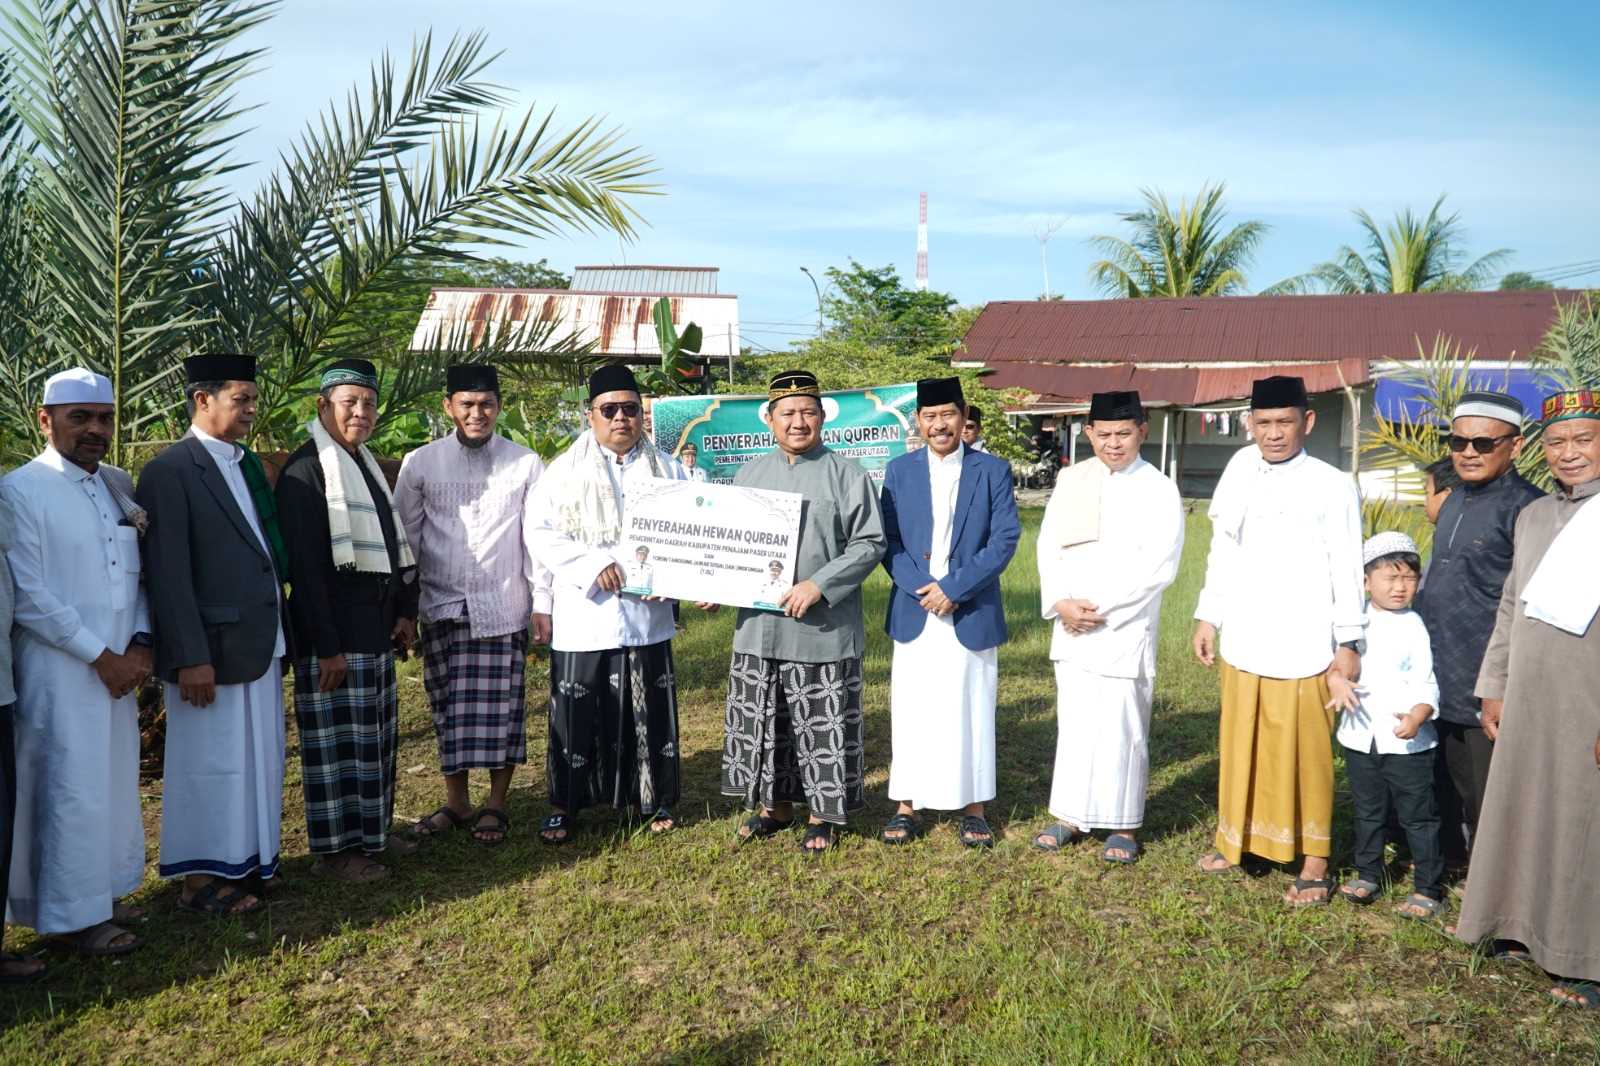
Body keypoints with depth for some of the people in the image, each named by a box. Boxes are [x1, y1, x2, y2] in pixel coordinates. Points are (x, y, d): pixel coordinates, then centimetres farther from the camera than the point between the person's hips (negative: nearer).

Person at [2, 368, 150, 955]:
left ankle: (100, 889, 28)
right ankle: (72, 914, 14)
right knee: (71, 789, 0)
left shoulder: (118, 486, 9)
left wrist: (139, 643, -3)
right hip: (59, 671, -6)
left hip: (119, 668, 7)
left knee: (116, 781, 13)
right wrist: (100, 656, -13)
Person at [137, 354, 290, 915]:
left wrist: (278, 634, 10)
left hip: (260, 642, 8)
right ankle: (200, 880, 19)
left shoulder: (249, 465, 11)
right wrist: (191, 658, -19)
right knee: (210, 763, 4)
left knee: (257, 758, 17)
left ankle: (245, 861, 31)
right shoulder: (170, 470, -12)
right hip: (211, 647, -8)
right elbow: (168, 573, -16)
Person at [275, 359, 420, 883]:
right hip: (333, 628, -9)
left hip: (377, 626, 9)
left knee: (376, 734, 16)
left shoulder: (366, 465, 14)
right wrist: (327, 646, -20)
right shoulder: (306, 467, -12)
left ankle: (371, 829, 28)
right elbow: (304, 563, -18)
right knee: (337, 738, -1)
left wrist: (406, 612, 8)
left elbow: (393, 544, 18)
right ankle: (335, 849, 11)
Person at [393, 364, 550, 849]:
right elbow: (404, 536, 7)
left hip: (503, 605, -1)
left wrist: (542, 603, -1)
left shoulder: (525, 464, 2)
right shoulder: (420, 463, 4)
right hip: (442, 606, 1)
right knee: (449, 707, 7)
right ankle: (456, 803, 22)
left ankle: (496, 805, 16)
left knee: (501, 707, 2)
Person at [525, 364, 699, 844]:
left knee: (650, 710, 7)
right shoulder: (565, 469, 3)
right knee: (576, 712, 2)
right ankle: (564, 805, 16)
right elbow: (542, 531, -3)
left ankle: (657, 799, 22)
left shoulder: (666, 469, 9)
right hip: (584, 615, -1)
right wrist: (593, 566, -15)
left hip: (647, 613, 2)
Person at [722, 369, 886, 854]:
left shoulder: (846, 475, -3)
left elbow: (869, 544, -8)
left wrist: (818, 585, -17)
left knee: (822, 726, 3)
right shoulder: (750, 474, 10)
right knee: (761, 722, 12)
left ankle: (823, 815, 19)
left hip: (823, 629, -4)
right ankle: (775, 805, 29)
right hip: (758, 626, 5)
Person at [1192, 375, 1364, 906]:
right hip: (1242, 641, 5)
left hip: (1302, 647, -4)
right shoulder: (1240, 467, 5)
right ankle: (1235, 840, 30)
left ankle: (1314, 863, 14)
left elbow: (1346, 570, -5)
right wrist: (1208, 616, 11)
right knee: (1240, 746, 15)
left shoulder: (1332, 486, -7)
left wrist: (1348, 642, -6)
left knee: (1304, 754, 2)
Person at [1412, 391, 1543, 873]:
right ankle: (1447, 857, 39)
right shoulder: (1456, 501, 12)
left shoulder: (1525, 507, -15)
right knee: (1441, 778, 22)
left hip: (1483, 688, -8)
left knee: (1483, 795, 4)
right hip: (1436, 679, 8)